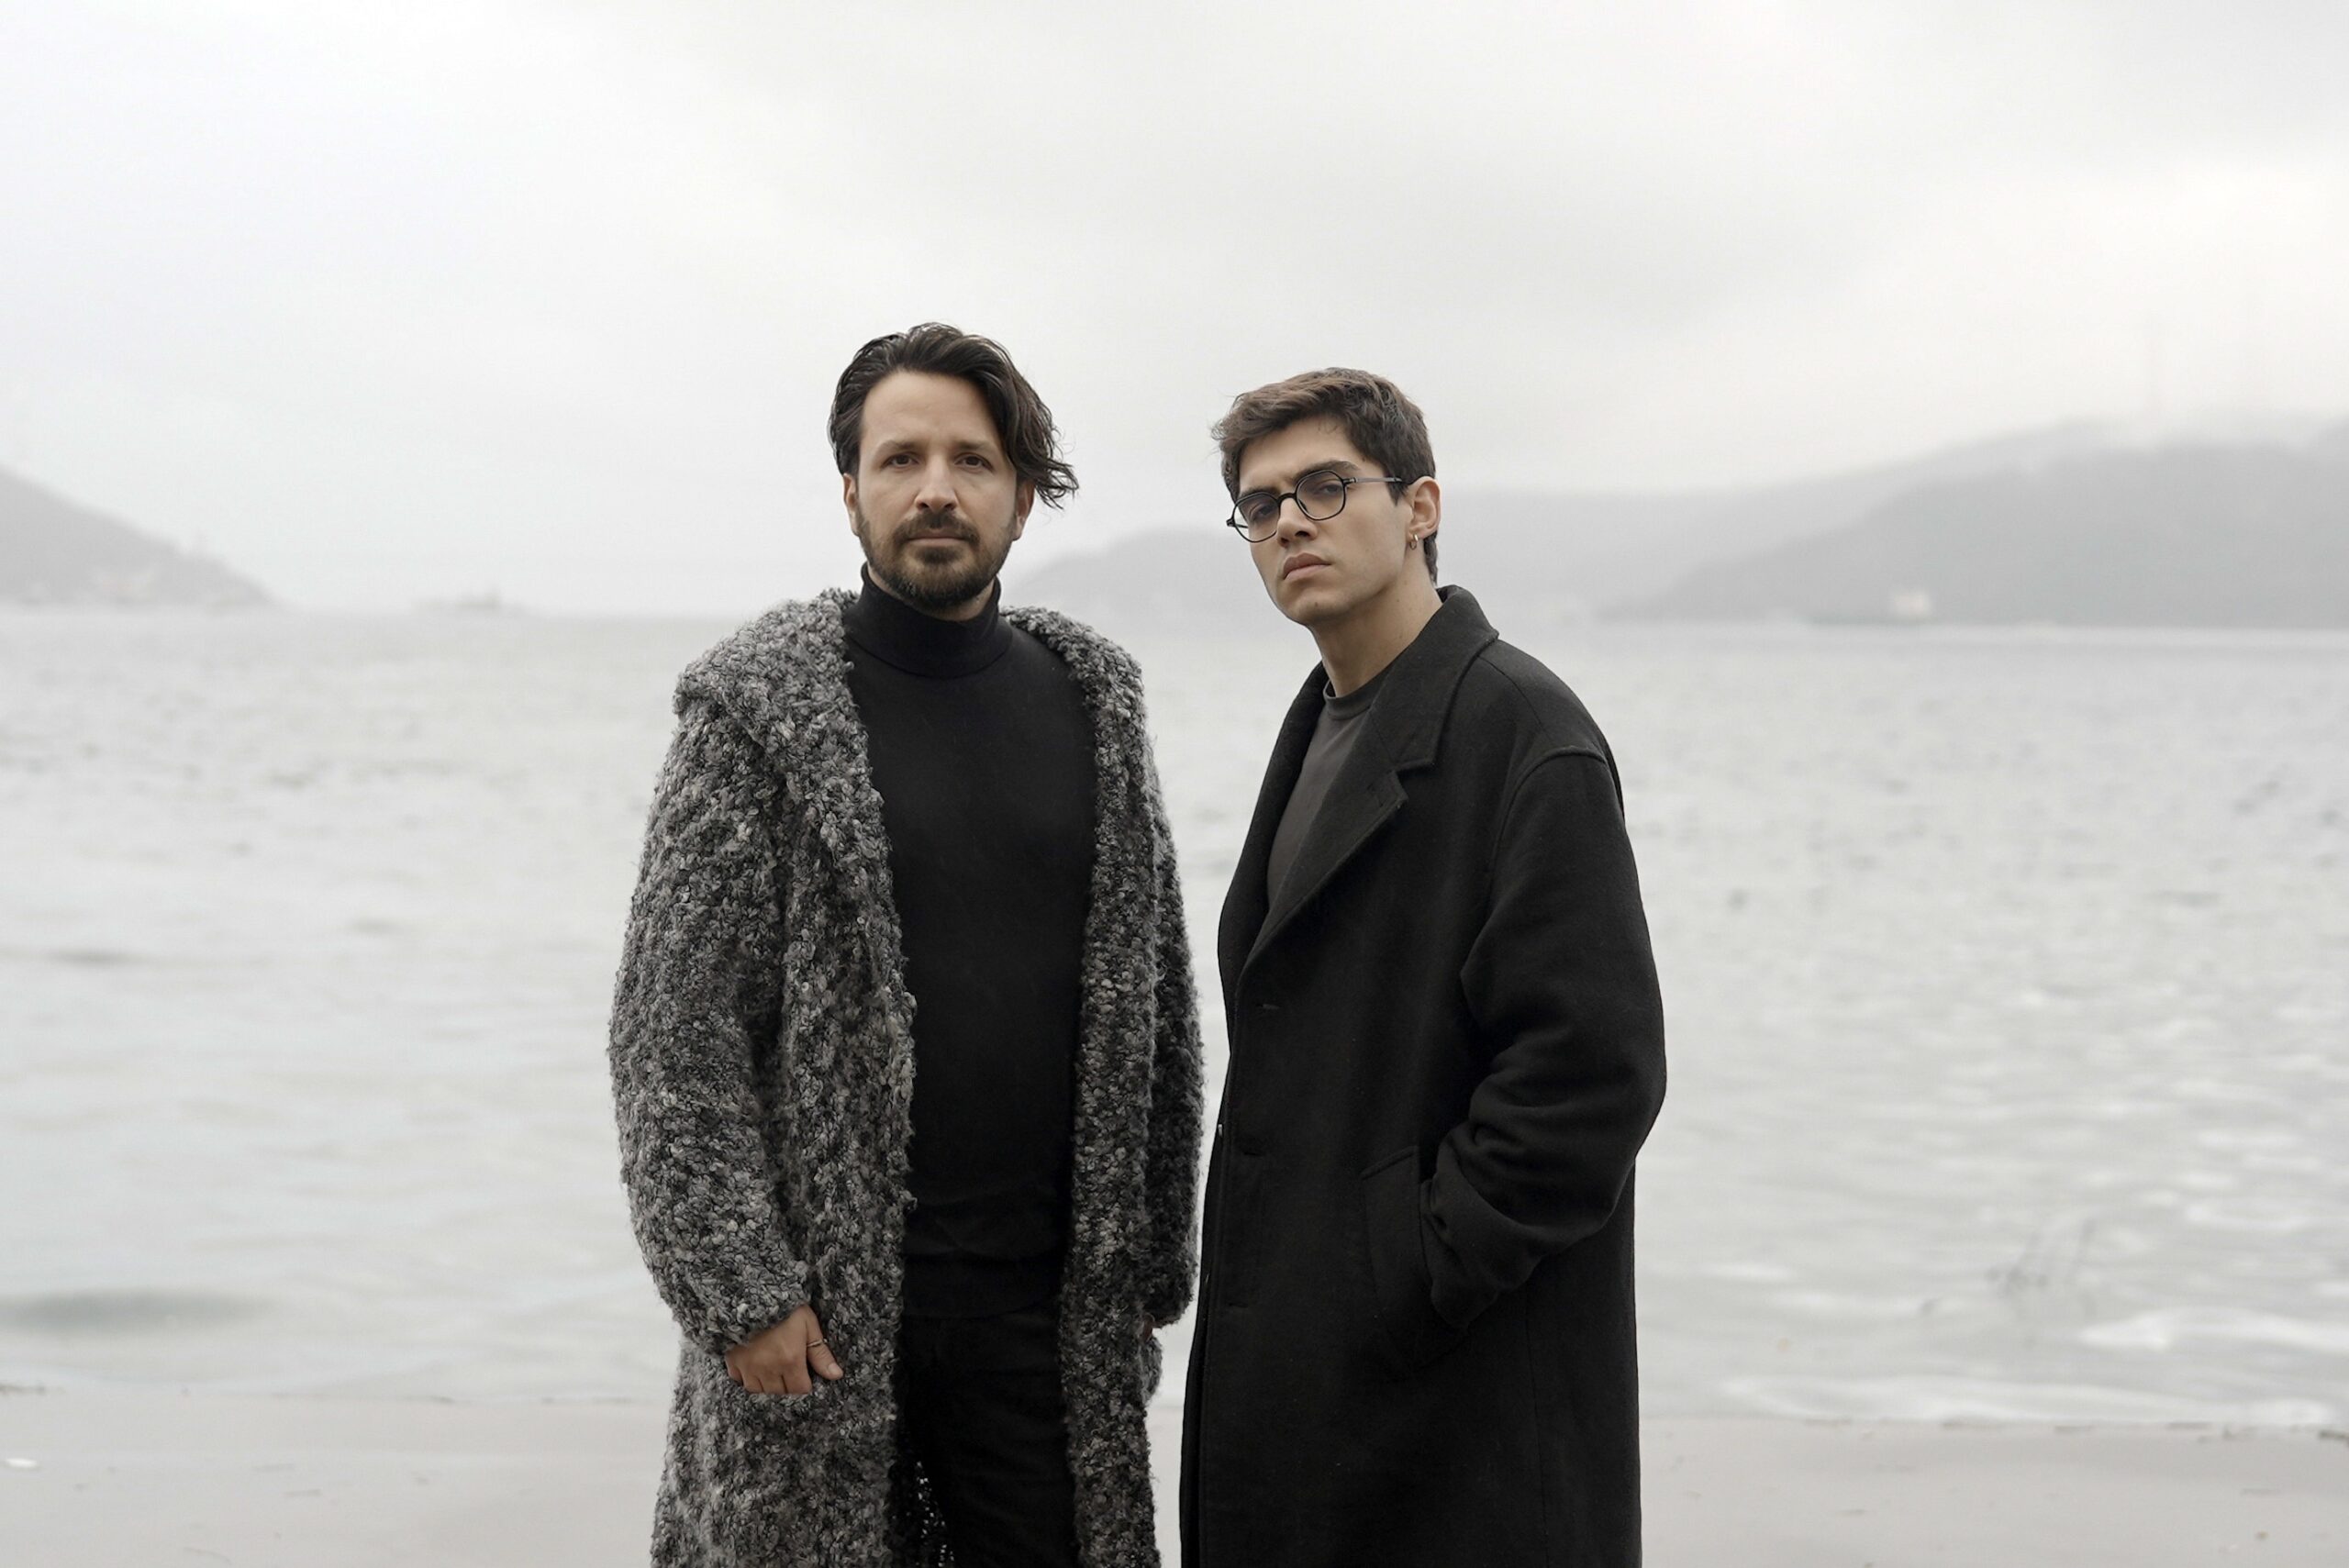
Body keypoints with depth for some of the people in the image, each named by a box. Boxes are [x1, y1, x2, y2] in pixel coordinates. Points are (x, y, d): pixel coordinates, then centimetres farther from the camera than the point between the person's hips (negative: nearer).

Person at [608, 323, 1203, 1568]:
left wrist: (1148, 1274, 10)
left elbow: (1153, 1011, 13)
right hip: (820, 1312, -3)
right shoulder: (757, 708, -4)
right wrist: (738, 1291, -12)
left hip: (1049, 1304, 4)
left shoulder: (1093, 703, 9)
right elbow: (669, 1034, -7)